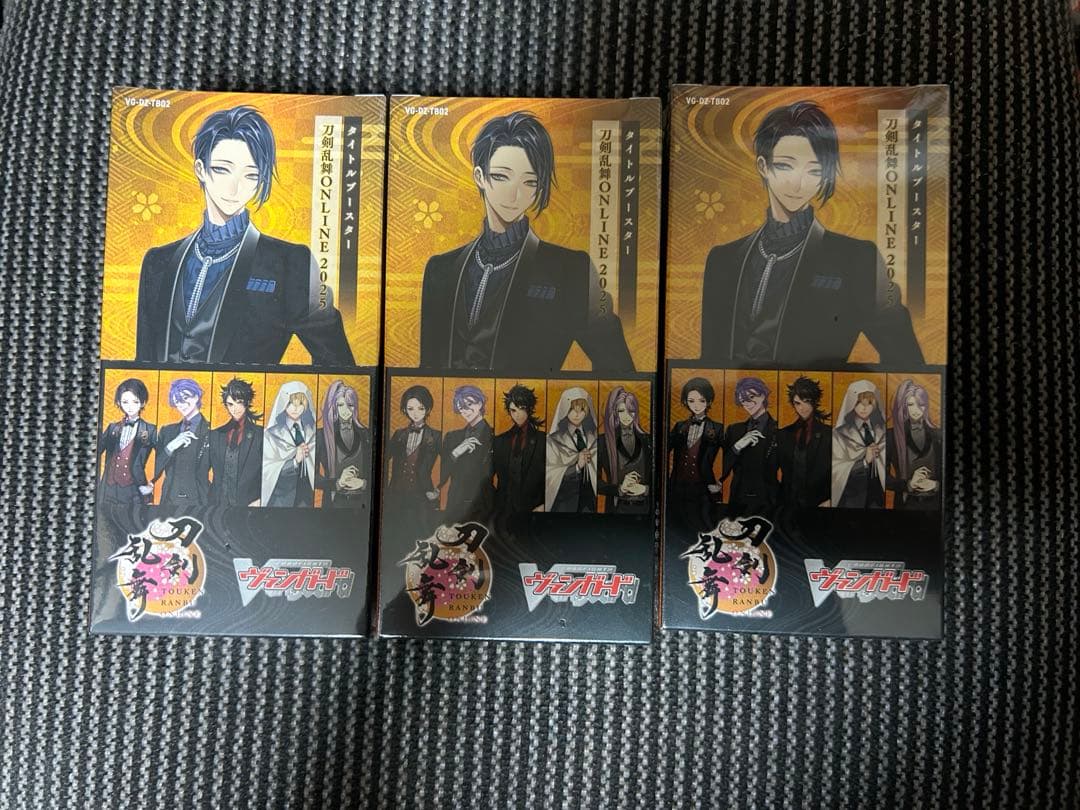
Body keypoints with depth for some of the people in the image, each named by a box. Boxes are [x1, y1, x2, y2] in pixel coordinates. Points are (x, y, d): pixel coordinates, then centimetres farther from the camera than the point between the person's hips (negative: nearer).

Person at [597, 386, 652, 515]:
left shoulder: (647, 440, 2)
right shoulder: (603, 441, -3)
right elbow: (595, 481, -3)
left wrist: (646, 489, -11)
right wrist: (619, 489, -16)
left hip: (644, 506, 2)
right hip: (617, 508, -1)